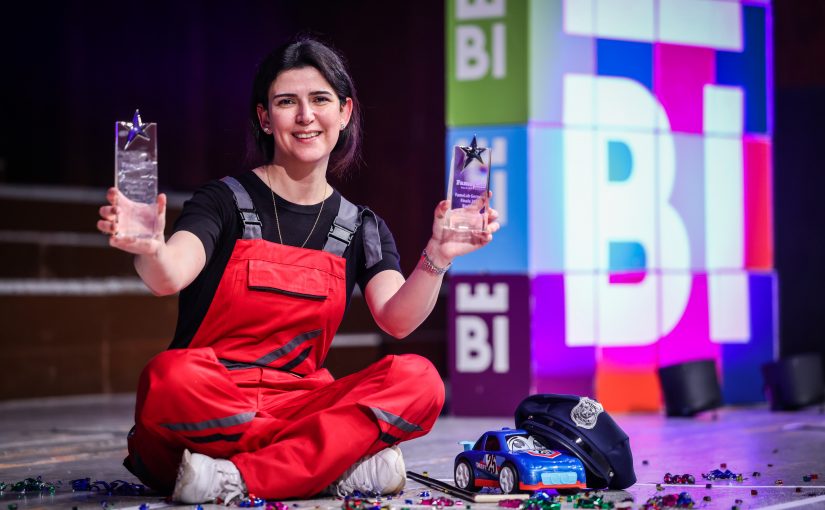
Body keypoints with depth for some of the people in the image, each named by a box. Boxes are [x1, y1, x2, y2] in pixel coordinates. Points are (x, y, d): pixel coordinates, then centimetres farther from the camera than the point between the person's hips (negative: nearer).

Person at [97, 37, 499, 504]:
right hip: (208, 409, -4)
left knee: (418, 381, -22)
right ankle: (343, 464, -24)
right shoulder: (228, 201, 0)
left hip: (297, 406, 4)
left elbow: (398, 318, -6)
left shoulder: (361, 229, 11)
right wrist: (149, 251, -43)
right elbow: (170, 277, -19)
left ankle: (239, 478, -25)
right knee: (172, 379, -37)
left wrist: (437, 257, -25)